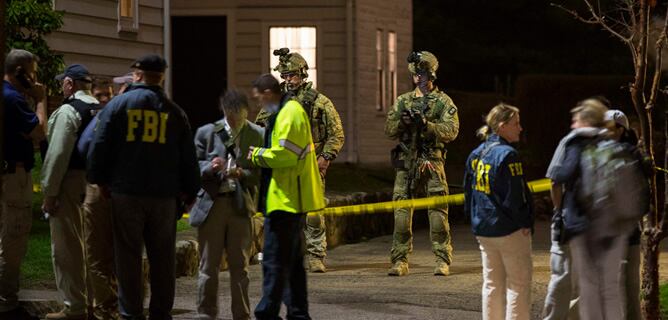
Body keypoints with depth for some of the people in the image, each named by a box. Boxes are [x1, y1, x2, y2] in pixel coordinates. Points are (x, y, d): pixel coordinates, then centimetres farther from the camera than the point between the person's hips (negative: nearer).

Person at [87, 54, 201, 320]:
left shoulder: (118, 104, 0)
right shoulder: (174, 112, 6)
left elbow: (99, 146, -2)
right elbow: (188, 157, 7)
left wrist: (100, 179, 9)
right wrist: (189, 193, 15)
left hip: (126, 192, -2)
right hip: (164, 195, 2)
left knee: (128, 256, 3)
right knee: (162, 258, 8)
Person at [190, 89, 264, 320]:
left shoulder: (258, 135, 3)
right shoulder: (207, 133, 5)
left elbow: (261, 173, 2)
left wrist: (242, 174, -17)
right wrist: (210, 167, -15)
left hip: (240, 205, 0)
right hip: (211, 203, 0)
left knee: (240, 266, 5)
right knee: (209, 266, 3)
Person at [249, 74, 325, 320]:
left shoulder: (288, 115, -15)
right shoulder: (288, 111, 18)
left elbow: (284, 154, -23)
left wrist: (258, 154, -8)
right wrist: (261, 155, 12)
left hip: (285, 200, -11)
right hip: (293, 200, 11)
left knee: (274, 261, -10)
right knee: (293, 261, 15)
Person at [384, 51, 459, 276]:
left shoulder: (443, 102, 4)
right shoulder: (403, 101, 14)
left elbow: (451, 130, -8)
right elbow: (389, 130, 10)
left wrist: (426, 124, -21)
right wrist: (402, 122, -11)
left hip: (432, 164, -3)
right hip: (406, 164, 3)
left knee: (438, 213, -4)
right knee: (401, 213, -1)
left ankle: (442, 261, 0)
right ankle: (400, 261, 3)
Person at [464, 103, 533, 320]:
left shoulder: (476, 154, 8)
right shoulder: (507, 155, -17)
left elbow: (469, 192, 13)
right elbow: (515, 196, -19)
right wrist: (525, 223, -8)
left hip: (483, 229, 8)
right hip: (510, 229, -8)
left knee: (492, 284, 14)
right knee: (519, 284, 0)